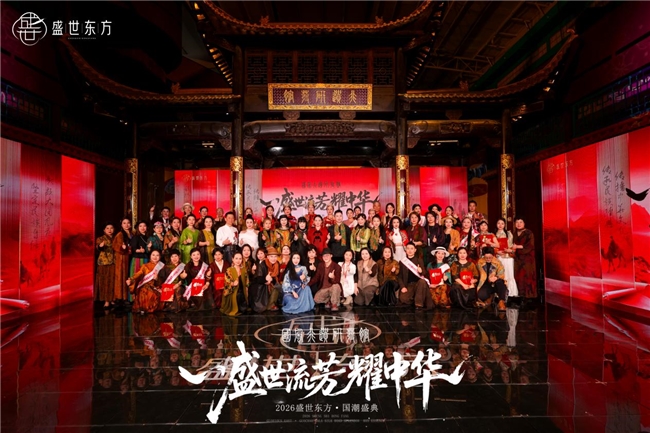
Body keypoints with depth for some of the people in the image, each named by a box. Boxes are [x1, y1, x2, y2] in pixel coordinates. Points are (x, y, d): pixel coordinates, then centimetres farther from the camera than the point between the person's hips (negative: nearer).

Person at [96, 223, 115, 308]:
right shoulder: (100, 239, 1)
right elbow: (97, 247, -17)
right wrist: (100, 246, -40)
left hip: (113, 262, 3)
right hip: (104, 262, -3)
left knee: (113, 281, 5)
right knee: (105, 281, -2)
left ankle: (112, 299, 13)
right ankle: (106, 300, -1)